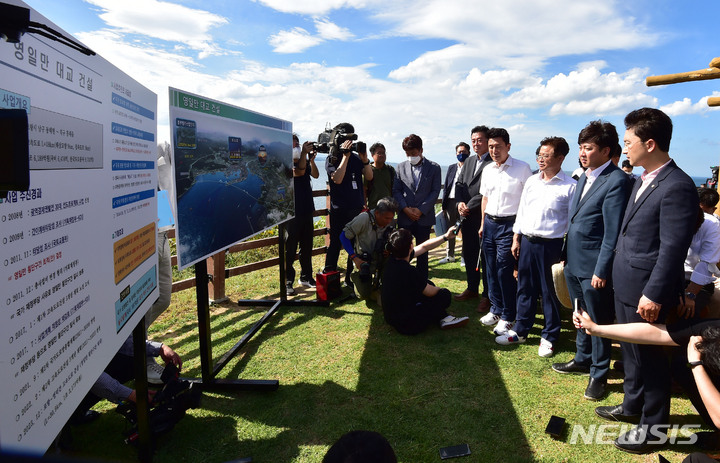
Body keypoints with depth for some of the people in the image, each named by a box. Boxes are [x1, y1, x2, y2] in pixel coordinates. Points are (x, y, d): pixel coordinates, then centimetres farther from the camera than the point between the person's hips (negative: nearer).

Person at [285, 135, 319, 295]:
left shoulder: (305, 161, 12)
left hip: (306, 211, 7)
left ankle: (306, 277, 26)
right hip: (292, 213, -7)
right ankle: (288, 281, 4)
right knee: (290, 248, -4)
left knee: (307, 246, 14)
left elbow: (315, 175, -1)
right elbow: (299, 171, -25)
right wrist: (304, 153, -29)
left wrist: (311, 159, -14)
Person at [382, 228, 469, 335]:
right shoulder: (409, 271, -31)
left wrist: (445, 237, 11)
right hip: (406, 325, -8)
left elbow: (424, 247, 8)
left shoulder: (392, 260, -5)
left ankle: (444, 318, 23)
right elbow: (430, 292, -13)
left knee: (429, 284, 21)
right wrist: (438, 289, 9)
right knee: (445, 295, 0)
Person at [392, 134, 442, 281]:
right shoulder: (401, 167, 7)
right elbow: (396, 190, 5)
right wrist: (405, 208, -9)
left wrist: (421, 210, -11)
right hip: (404, 217, 1)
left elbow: (435, 191, -2)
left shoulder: (434, 168, 2)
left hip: (424, 217, -1)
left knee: (422, 252, 7)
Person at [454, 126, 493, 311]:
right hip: (467, 217, 8)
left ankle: (487, 296, 14)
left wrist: (469, 206, -15)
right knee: (469, 254, 16)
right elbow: (460, 184, 14)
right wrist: (460, 202, -3)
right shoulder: (469, 161, 15)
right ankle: (472, 288, 32)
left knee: (485, 257, 2)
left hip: (484, 217, -7)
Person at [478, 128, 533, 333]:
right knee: (491, 269, 12)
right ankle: (496, 309, 28)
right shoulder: (487, 169, 10)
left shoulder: (522, 168, -9)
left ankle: (507, 317, 11)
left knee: (505, 272, -4)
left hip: (509, 225, -6)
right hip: (490, 224, 6)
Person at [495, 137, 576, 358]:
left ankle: (549, 336, 24)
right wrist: (516, 239, 10)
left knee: (549, 292, 7)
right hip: (527, 241, 5)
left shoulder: (570, 186, -8)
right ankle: (521, 330, 28)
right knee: (525, 288, 14)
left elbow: (573, 221, -8)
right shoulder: (531, 181, 8)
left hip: (551, 245, -5)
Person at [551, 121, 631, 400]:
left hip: (594, 267, -8)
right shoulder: (584, 177, 10)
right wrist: (565, 255, 14)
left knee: (598, 322, 8)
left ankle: (599, 374, 24)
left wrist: (602, 270, -18)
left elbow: (613, 232, -19)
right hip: (574, 262, 8)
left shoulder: (616, 181, -17)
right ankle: (583, 360, 39)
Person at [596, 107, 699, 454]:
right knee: (630, 351, 23)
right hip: (625, 285, 9)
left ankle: (653, 427, 26)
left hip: (646, 291, -9)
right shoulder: (643, 180, 9)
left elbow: (673, 248, -21)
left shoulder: (677, 186, -19)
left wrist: (654, 294, -21)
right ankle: (632, 404, 43)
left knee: (649, 357, 8)